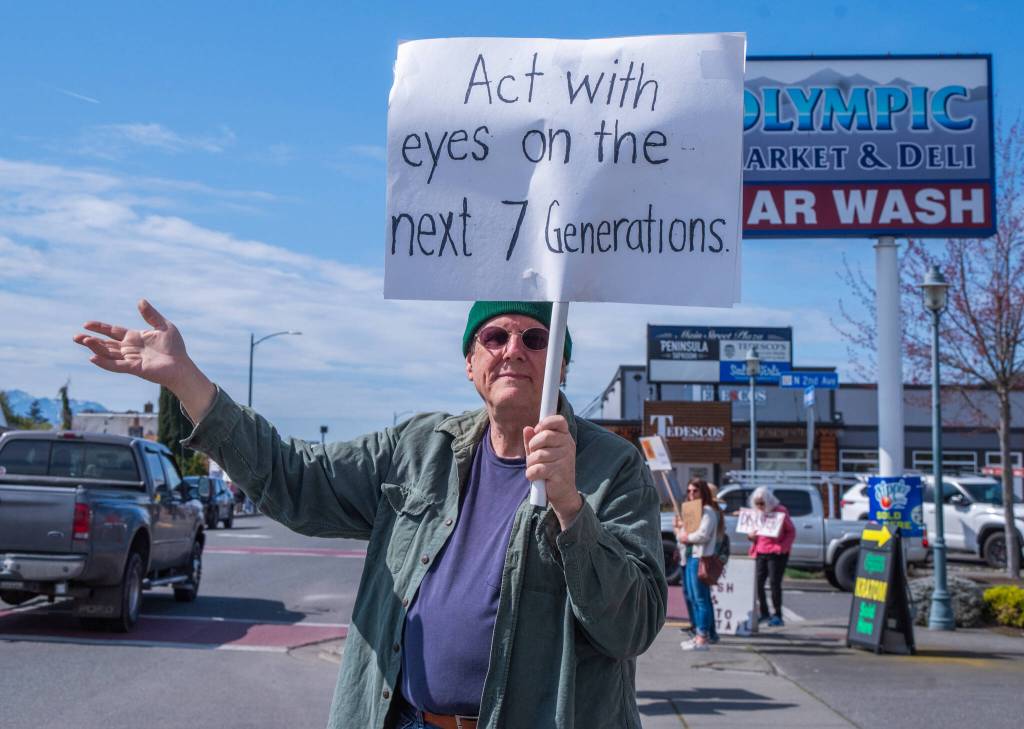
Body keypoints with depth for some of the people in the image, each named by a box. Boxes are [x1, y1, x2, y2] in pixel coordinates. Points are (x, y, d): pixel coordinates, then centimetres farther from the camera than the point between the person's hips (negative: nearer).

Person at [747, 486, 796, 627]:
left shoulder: (780, 511, -6)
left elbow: (791, 532, -3)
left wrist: (782, 547, -16)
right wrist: (751, 536, -1)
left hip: (776, 553, -6)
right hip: (760, 552, 6)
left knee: (774, 583, -7)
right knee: (758, 583, 2)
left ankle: (778, 616, 2)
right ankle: (764, 614, 15)